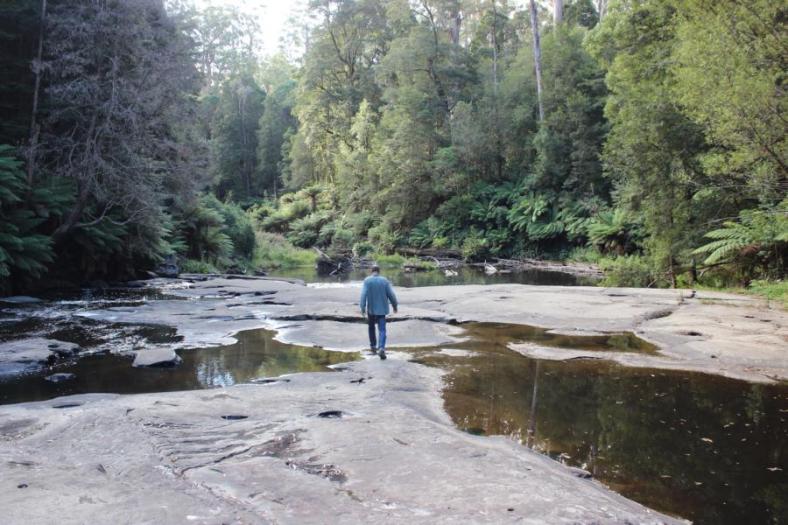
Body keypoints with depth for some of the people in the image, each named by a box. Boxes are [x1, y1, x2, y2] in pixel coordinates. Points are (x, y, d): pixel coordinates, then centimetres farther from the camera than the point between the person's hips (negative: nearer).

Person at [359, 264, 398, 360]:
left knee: (371, 327, 22)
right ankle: (381, 348, -22)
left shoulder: (367, 280, -5)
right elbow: (391, 295, -2)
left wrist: (363, 308, -15)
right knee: (382, 330, -3)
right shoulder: (385, 280, -2)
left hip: (371, 309, 0)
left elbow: (363, 295, -14)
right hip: (382, 309, 0)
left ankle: (373, 346, 32)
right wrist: (395, 306, 11)